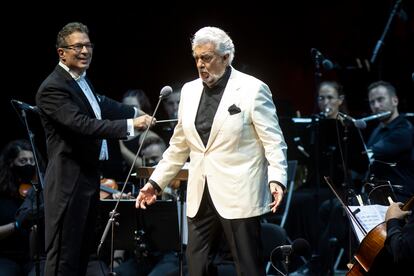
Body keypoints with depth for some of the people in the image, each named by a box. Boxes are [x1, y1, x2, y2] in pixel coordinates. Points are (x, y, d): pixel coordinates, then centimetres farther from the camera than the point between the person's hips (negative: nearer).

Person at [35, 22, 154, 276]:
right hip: (69, 180, -10)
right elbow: (83, 124, -30)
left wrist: (136, 113, 28)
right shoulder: (53, 88, -19)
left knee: (84, 248, 18)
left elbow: (99, 105, 31)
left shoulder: (82, 80, 11)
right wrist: (130, 125, -32)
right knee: (64, 255, -6)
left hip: (89, 174, 10)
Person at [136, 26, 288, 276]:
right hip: (201, 197, 6)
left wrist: (276, 179, -21)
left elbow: (274, 141, -7)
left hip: (238, 196, -6)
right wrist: (156, 182, 15)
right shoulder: (190, 91, 12)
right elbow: (179, 145, 19)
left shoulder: (252, 89, -5)